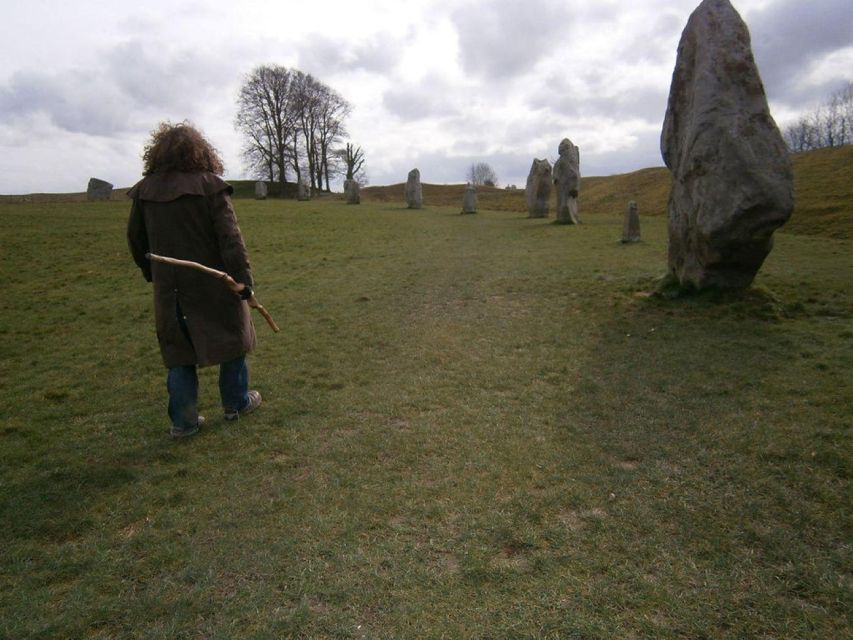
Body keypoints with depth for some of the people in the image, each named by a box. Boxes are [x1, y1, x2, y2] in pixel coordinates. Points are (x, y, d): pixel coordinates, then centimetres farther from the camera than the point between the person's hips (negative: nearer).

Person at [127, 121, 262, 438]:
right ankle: (236, 402, 27)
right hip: (213, 284, -3)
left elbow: (136, 239, 12)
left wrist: (151, 273, 25)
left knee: (179, 351, 12)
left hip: (169, 287, 4)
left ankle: (183, 420, 16)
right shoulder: (210, 185, -10)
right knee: (232, 338, 15)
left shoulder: (144, 190, 4)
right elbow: (229, 237, -16)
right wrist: (243, 276, -15)